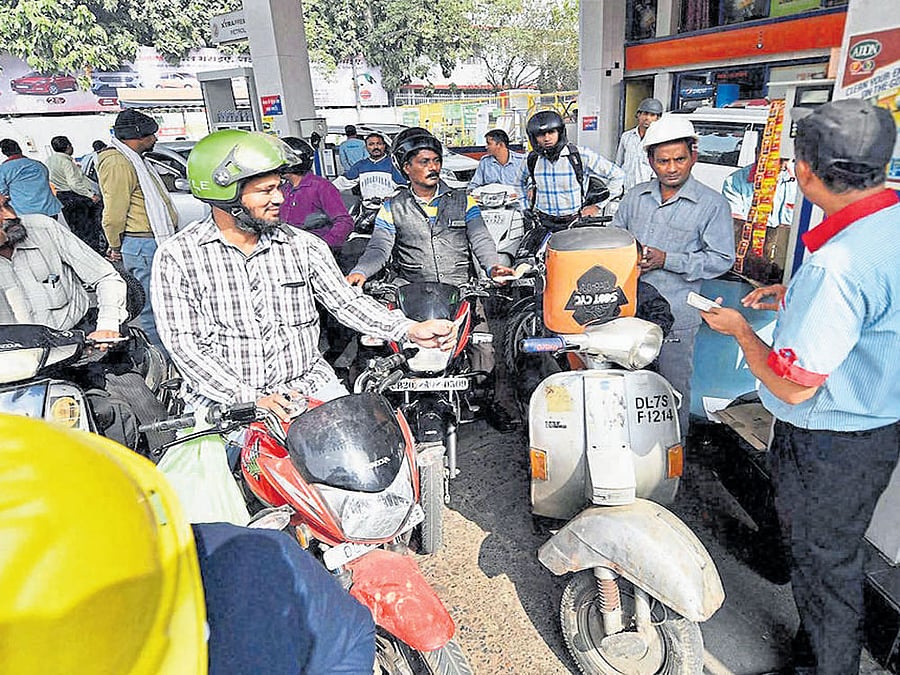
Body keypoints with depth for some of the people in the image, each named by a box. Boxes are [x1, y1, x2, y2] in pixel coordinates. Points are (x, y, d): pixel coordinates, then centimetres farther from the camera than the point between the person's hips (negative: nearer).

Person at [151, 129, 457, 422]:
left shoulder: (304, 246, 4)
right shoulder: (177, 256, -4)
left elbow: (346, 301, 6)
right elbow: (183, 343, -8)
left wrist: (410, 329, -10)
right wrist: (250, 399, -18)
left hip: (305, 385, 2)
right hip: (223, 400, -1)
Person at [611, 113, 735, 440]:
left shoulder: (712, 204, -6)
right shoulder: (635, 196, 9)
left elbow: (722, 259, -10)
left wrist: (666, 260, -18)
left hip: (675, 314, -4)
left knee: (673, 388, 8)